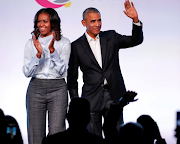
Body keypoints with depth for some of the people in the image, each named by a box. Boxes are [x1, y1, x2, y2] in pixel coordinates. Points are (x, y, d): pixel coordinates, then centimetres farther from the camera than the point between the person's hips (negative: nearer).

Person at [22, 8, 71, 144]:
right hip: (36, 88, 2)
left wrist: (52, 50, -16)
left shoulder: (64, 43, 3)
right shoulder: (31, 43, 8)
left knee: (56, 133, -7)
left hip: (57, 88, -2)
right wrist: (39, 54, -15)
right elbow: (27, 72, -1)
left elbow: (63, 71, -6)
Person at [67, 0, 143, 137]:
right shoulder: (77, 46, 2)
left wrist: (135, 19, -13)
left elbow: (136, 40, 3)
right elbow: (72, 78, 6)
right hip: (92, 98, -1)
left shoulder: (111, 37, 8)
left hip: (114, 96, 1)